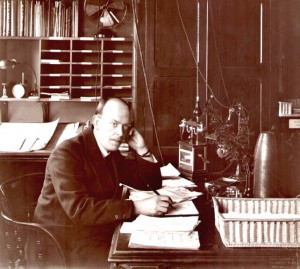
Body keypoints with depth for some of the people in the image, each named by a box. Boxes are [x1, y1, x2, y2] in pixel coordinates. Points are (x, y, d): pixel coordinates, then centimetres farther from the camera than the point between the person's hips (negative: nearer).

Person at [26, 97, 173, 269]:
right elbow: (78, 209, -28)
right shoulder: (66, 154, -15)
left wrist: (142, 150, 0)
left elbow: (152, 182, 18)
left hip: (104, 233, 8)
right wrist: (137, 207, -32)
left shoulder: (113, 155, 10)